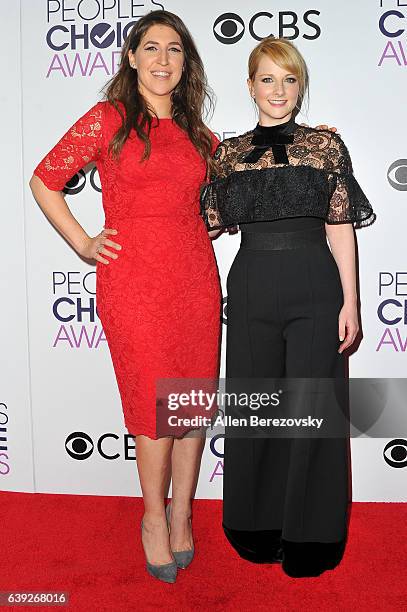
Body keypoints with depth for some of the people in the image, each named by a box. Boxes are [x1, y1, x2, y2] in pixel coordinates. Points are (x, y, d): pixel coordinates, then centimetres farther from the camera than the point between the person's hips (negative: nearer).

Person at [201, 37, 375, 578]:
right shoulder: (228, 153, 8)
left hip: (314, 288, -1)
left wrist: (350, 303, -3)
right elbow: (211, 223, 11)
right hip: (252, 289, 2)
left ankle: (310, 534, 21)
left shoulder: (326, 145, 3)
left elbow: (341, 228, 1)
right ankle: (259, 526, 29)